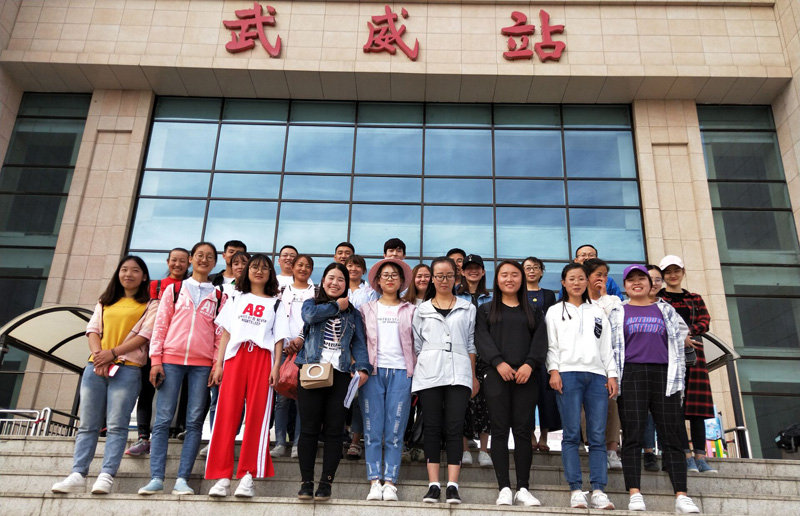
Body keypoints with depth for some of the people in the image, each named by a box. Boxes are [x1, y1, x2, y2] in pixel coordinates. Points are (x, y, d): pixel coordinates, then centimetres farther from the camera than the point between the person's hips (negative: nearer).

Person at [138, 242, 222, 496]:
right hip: (171, 360, 0)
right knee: (163, 420, -3)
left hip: (202, 364, 1)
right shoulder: (174, 290, 12)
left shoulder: (218, 297, 13)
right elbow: (160, 325, 7)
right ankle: (156, 478, 1)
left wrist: (217, 365, -2)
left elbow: (220, 334, 8)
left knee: (194, 422, -1)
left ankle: (182, 479, 3)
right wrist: (156, 360, -2)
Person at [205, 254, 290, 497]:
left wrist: (276, 366, -5)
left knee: (257, 415, -7)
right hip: (235, 356, 1)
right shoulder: (236, 298, 21)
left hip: (262, 359, -1)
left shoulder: (275, 303, 17)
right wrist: (219, 363, 4)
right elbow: (226, 333, 14)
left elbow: (279, 338, 9)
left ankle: (247, 476, -5)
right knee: (227, 414, -6)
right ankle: (222, 476, -4)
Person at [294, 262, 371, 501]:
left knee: (333, 430, 1)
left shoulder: (353, 314, 17)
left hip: (340, 374, 1)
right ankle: (306, 481, 8)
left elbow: (359, 344, 6)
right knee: (309, 428, 0)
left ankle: (326, 482, 7)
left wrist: (363, 368, -11)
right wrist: (336, 306, 0)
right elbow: (310, 315, -12)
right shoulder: (311, 303, 13)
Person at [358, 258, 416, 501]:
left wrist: (416, 371, -2)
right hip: (373, 371, 1)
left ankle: (390, 483, 3)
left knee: (395, 431, -1)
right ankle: (374, 482, 4)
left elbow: (417, 343, 9)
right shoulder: (367, 308, 15)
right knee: (373, 430, -1)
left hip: (400, 372, -1)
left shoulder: (411, 310, 12)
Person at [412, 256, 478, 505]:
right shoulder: (422, 310, 13)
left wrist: (473, 376, 10)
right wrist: (413, 375, 4)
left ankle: (452, 486, -4)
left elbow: (471, 345, 13)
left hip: (458, 375, 0)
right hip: (428, 375, 1)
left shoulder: (467, 308, 13)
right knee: (432, 428, 1)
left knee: (454, 428, -5)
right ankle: (433, 484, 4)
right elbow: (416, 345, 12)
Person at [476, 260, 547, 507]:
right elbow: (482, 338, 1)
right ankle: (504, 488, 0)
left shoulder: (533, 312, 18)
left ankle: (523, 488, 5)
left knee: (523, 430, 0)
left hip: (525, 376, 1)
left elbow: (540, 341, 5)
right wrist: (498, 362, -15)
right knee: (500, 430, -2)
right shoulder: (486, 310, 15)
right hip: (496, 375, -1)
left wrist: (530, 364, -12)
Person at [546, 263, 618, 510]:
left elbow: (606, 346, 17)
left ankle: (598, 491, -2)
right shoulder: (555, 311, 15)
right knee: (572, 434, -7)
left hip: (597, 375, 3)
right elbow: (551, 344, 6)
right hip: (568, 374, -2)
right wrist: (553, 370, -7)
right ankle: (575, 490, -6)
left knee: (597, 436, -3)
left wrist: (612, 374, 7)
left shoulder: (597, 312, 22)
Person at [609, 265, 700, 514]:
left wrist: (678, 381, 6)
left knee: (671, 437, -2)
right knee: (632, 437, -7)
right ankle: (635, 494, -10)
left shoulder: (666, 311, 19)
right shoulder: (618, 313, 15)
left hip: (663, 375, 2)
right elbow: (611, 347, 8)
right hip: (631, 375, -1)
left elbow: (678, 345, 14)